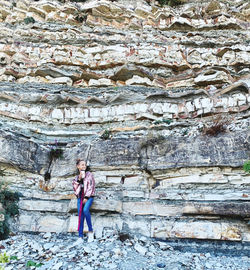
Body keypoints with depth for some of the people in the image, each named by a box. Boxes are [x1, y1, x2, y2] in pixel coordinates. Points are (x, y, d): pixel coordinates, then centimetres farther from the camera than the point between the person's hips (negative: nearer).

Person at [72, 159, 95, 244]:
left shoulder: (89, 174, 5)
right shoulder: (77, 177, 18)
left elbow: (91, 186, -3)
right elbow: (75, 188, 9)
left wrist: (86, 197, -12)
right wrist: (79, 179, -4)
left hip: (88, 196, -4)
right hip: (80, 197, 4)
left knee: (85, 210, -30)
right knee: (80, 216, -5)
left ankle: (90, 231, -17)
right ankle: (80, 237, -5)